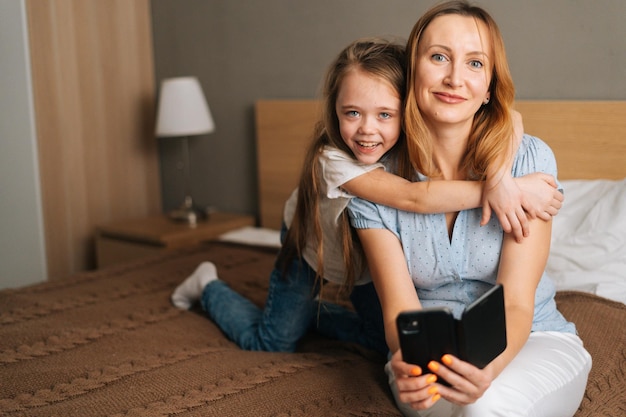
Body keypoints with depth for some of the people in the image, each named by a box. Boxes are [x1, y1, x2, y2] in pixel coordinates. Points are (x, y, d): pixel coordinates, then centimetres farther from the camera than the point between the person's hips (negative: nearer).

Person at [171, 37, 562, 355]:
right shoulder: (332, 160, -40)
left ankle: (314, 313, 27)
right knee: (274, 343, 1)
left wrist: (499, 177, -58)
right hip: (311, 246, -4)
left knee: (388, 340, 2)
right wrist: (504, 189, -59)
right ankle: (210, 286, 27)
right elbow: (412, 198, -53)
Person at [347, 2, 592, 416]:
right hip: (429, 354, 0)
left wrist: (488, 365, -40)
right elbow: (399, 309, -13)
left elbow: (516, 303, -17)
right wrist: (407, 361, -38)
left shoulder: (529, 159, -13)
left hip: (530, 340, 0)